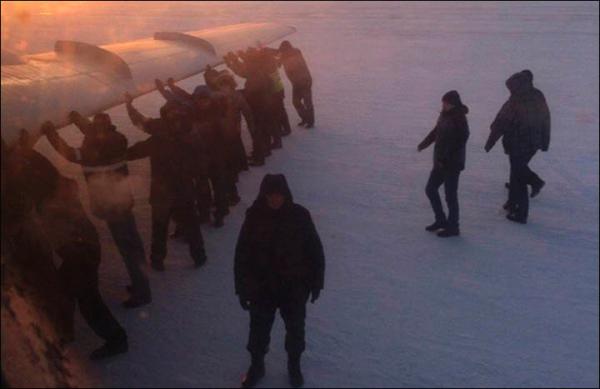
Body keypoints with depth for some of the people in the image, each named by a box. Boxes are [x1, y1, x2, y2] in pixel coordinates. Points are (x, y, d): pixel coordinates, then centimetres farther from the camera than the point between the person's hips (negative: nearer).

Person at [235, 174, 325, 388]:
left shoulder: (299, 215, -14)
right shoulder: (254, 216, -13)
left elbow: (315, 250, -5)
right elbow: (242, 254, -7)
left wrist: (316, 282, -2)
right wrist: (242, 288, -5)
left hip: (295, 287, 0)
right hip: (262, 287, 0)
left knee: (295, 330, 19)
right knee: (258, 330, 17)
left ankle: (294, 365, 45)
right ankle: (256, 366, 44)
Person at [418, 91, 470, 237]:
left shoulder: (459, 121, -20)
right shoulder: (445, 116, 4)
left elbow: (458, 144, -23)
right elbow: (436, 131, 17)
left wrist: (444, 160, -24)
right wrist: (425, 143, 4)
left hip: (452, 164, -9)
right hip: (440, 162, 9)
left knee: (450, 195, 2)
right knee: (430, 189, 16)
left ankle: (453, 227, 17)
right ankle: (441, 220, 31)